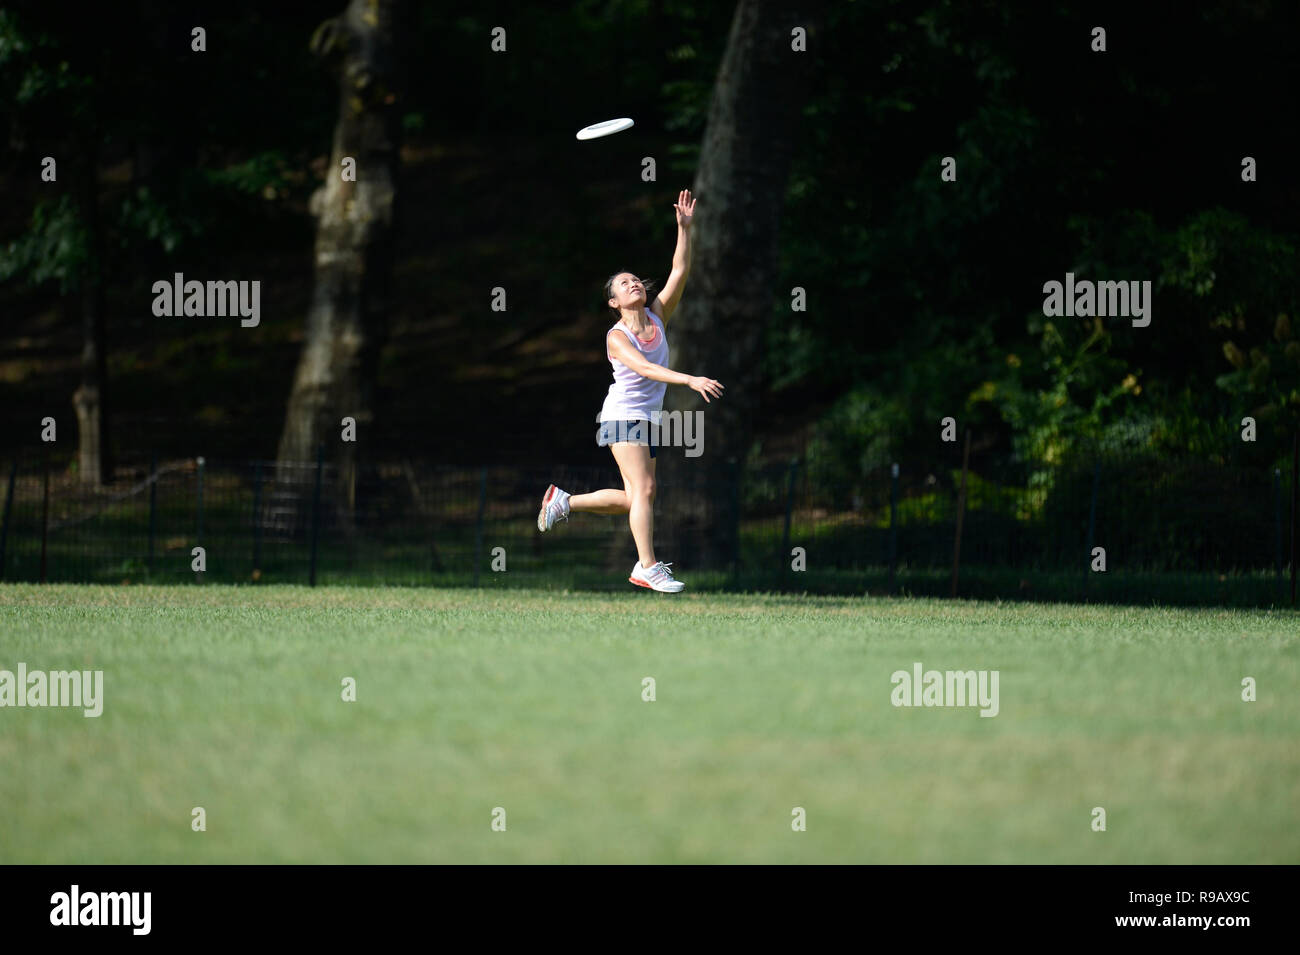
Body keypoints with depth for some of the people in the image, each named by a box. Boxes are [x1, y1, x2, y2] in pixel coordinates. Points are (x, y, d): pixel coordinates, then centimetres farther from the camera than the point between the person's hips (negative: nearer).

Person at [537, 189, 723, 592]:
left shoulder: (658, 317, 6)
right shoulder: (616, 337, -13)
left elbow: (680, 271, 1)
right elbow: (644, 368, -30)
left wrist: (684, 227, -9)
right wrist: (689, 380, -42)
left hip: (648, 420, 7)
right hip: (623, 415, -7)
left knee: (631, 499, 8)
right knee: (643, 490, -17)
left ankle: (563, 501, 25)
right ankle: (647, 568, -19)